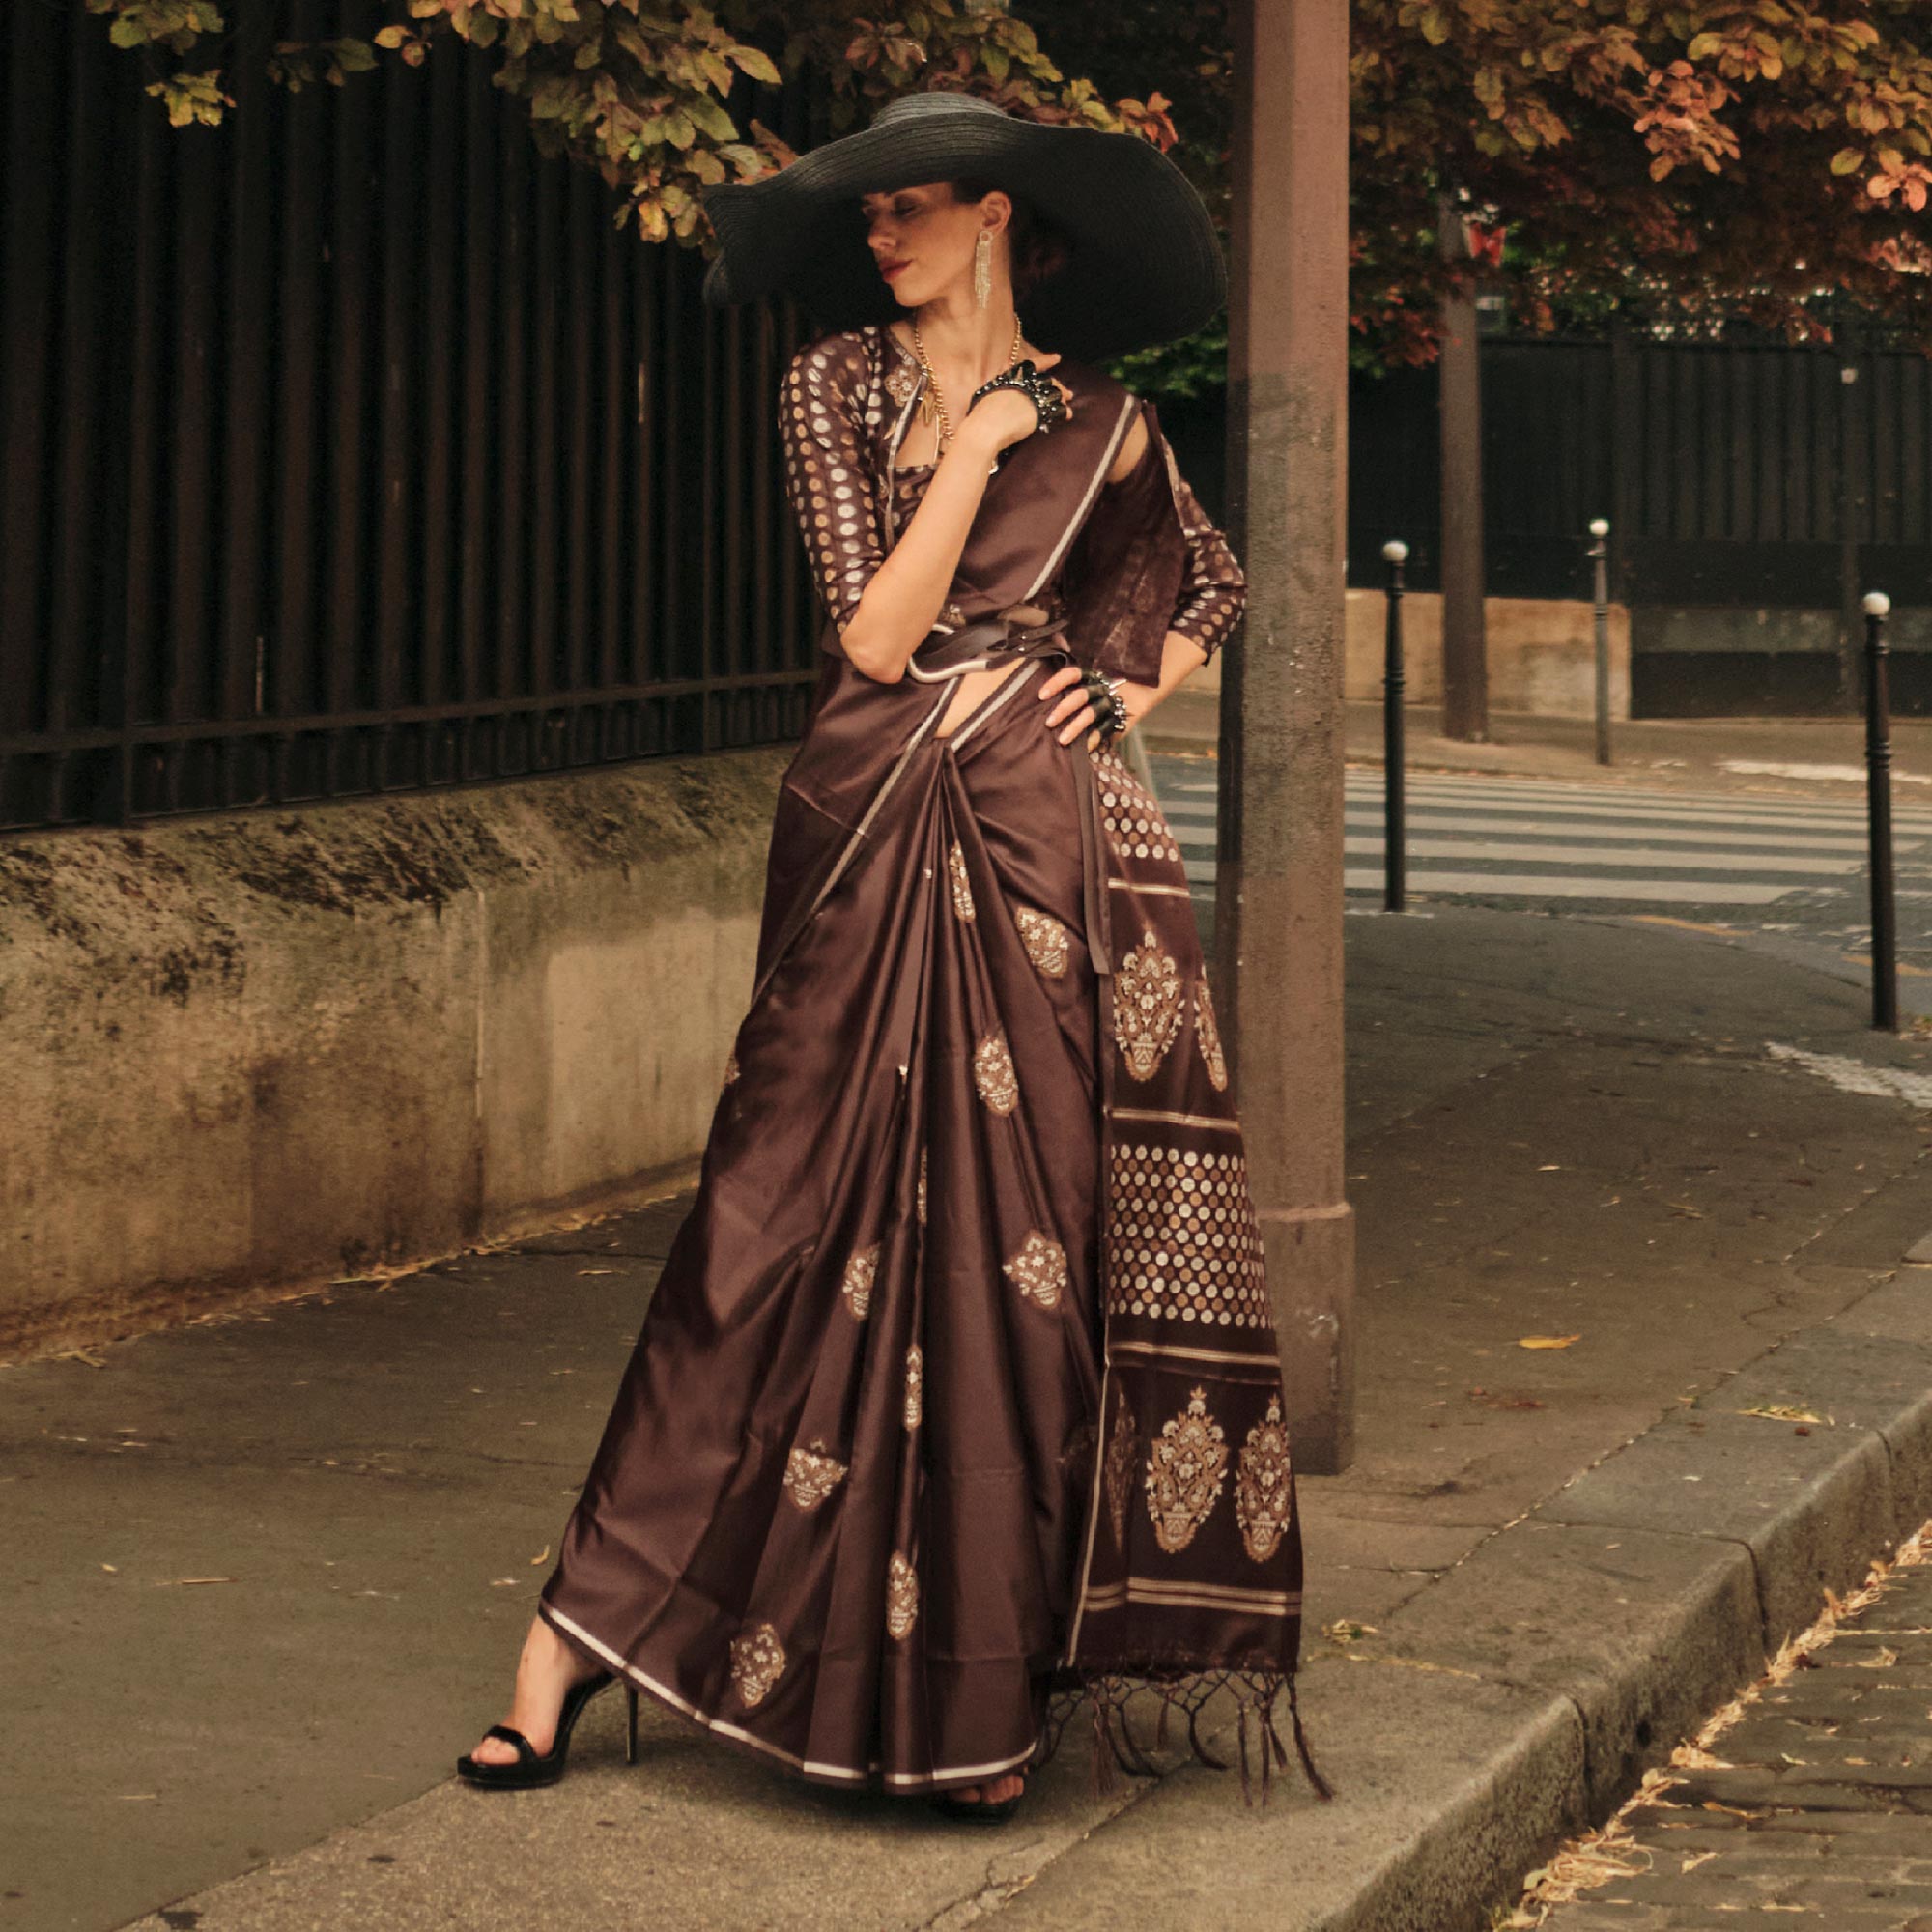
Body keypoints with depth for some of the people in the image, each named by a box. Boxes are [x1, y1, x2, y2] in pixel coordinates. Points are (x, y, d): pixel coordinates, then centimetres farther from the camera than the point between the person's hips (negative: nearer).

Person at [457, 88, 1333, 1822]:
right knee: (795, 1229, -3)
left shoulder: (1098, 422, 7)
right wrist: (973, 445, -8)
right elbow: (874, 638, -5)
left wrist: (1125, 693, 7)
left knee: (1029, 1247, 0)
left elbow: (1215, 588, 24)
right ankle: (587, 1625, 4)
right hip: (874, 840, -1)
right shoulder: (838, 384, 4)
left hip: (1048, 850, 1)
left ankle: (990, 1690, 9)